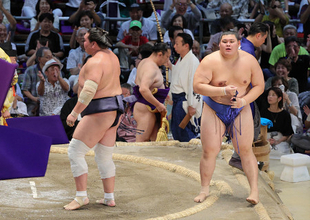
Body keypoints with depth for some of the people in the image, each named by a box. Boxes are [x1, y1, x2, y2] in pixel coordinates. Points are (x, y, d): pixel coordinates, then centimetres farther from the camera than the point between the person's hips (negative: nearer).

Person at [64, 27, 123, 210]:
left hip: (100, 113, -10)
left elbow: (89, 90, -29)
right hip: (115, 108, 10)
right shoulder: (112, 56, 9)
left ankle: (82, 196, -4)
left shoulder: (95, 62, -20)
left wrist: (75, 113, -27)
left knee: (75, 152, -4)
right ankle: (110, 198, 16)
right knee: (104, 157, 15)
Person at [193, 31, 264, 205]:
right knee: (209, 151, -2)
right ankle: (205, 189, 14)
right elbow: (198, 86, -17)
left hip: (240, 110, 1)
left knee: (245, 150, -2)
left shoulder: (249, 61, -4)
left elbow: (259, 86, 1)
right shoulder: (210, 61, -12)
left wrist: (245, 100, -16)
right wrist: (223, 91, -25)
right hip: (214, 110, -1)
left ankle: (255, 191, 3)